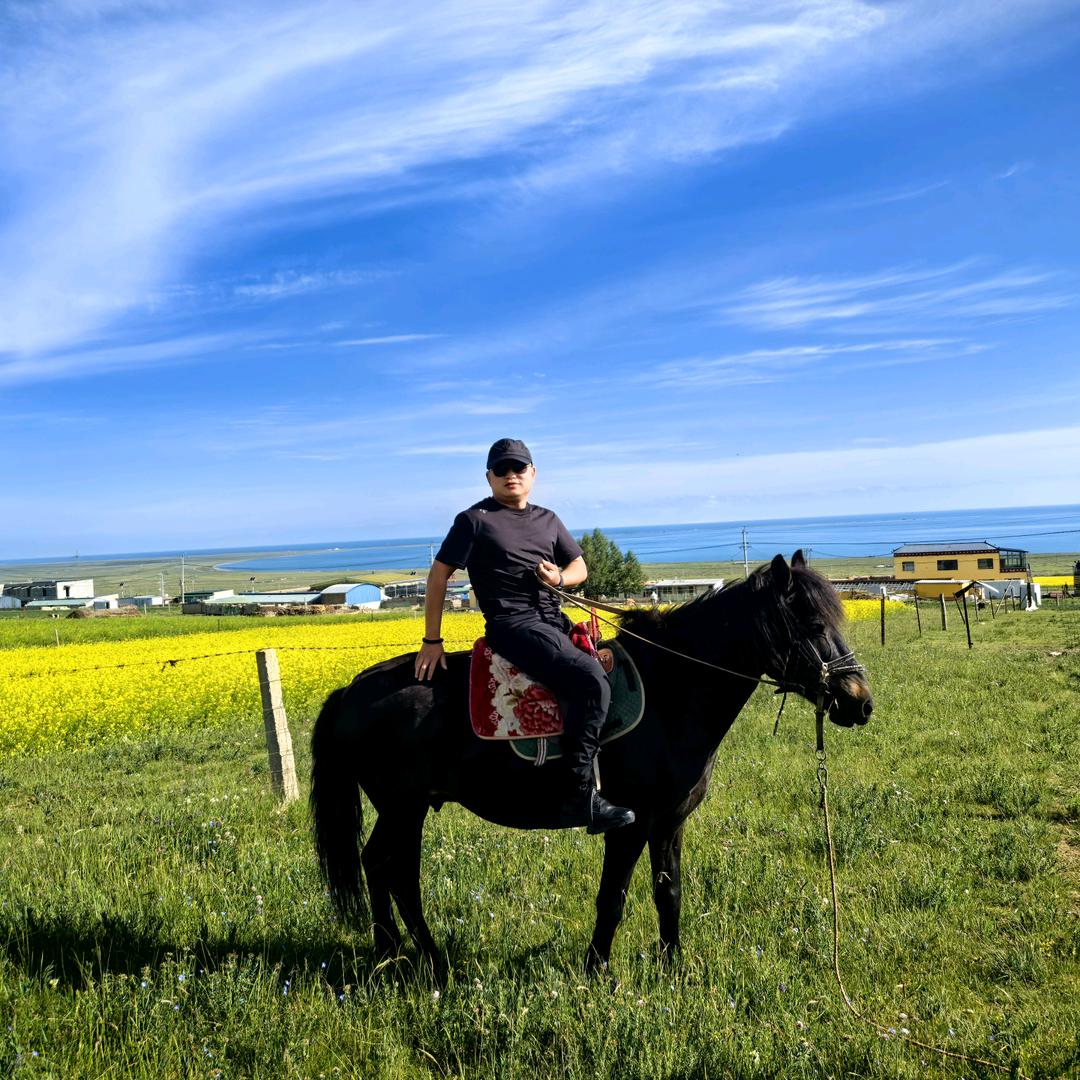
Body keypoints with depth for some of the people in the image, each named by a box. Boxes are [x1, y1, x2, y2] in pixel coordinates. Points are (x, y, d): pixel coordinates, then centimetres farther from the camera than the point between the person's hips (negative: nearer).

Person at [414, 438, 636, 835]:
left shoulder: (548, 520, 19)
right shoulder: (474, 520, 1)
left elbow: (580, 567, 23)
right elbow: (438, 576, 0)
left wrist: (560, 578, -2)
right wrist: (432, 641, -5)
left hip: (554, 620, 8)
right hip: (514, 624, -8)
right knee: (591, 683, -26)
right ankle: (580, 795, -22)